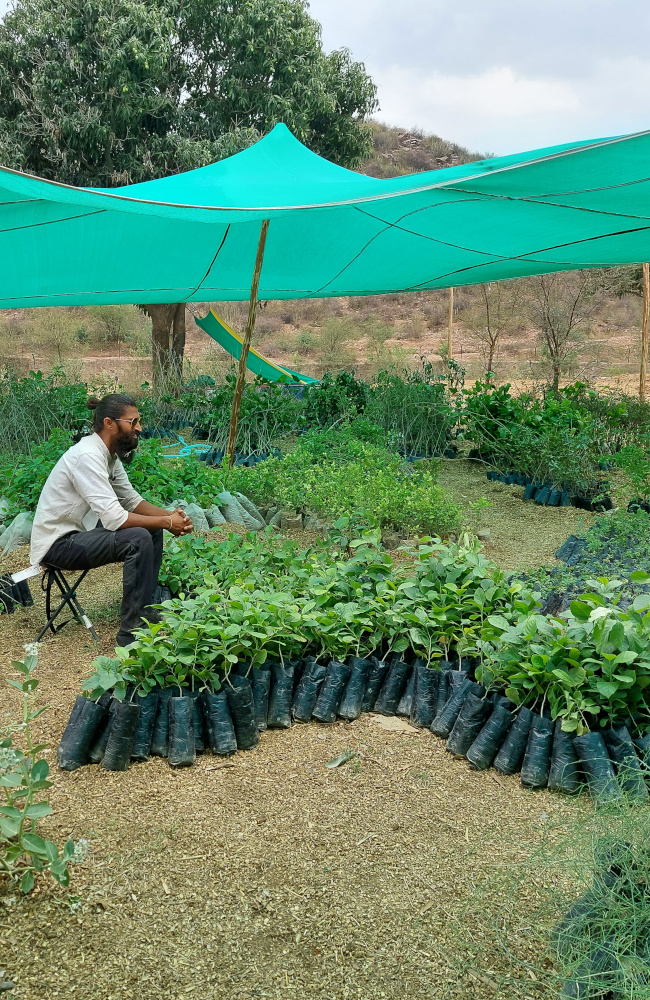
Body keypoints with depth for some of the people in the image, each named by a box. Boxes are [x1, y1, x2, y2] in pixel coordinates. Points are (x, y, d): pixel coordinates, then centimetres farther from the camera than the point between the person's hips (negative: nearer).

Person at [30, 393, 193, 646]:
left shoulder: (110, 454, 3)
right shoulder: (88, 456, -26)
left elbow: (131, 500, 9)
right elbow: (114, 518, -31)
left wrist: (169, 515, -8)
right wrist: (167, 522, -22)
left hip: (79, 531, 10)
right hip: (58, 544, -10)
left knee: (151, 528, 6)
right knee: (138, 539, -25)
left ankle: (143, 607, 13)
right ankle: (132, 630, -17)